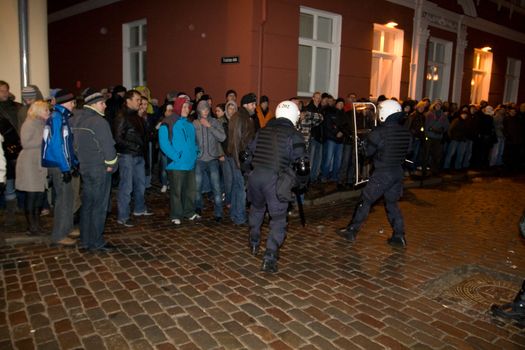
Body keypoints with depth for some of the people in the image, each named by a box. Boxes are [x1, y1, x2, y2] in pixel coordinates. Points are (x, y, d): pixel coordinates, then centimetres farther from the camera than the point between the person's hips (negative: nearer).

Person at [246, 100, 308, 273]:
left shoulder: (262, 131, 14)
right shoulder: (294, 135, -1)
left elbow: (248, 154, 20)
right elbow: (301, 163, -4)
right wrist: (303, 182, 12)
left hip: (255, 176, 5)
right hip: (275, 179, -5)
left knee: (257, 208, 30)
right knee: (278, 218, 7)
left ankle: (254, 243, 44)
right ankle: (269, 258, -2)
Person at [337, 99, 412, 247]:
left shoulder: (379, 132, -16)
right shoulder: (405, 132, 2)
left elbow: (368, 151, -6)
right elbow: (406, 151, 11)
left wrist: (366, 141, 10)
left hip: (382, 173, -6)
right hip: (398, 172, 6)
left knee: (365, 201, 5)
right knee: (392, 203, 18)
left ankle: (351, 231, 13)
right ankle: (399, 236, 18)